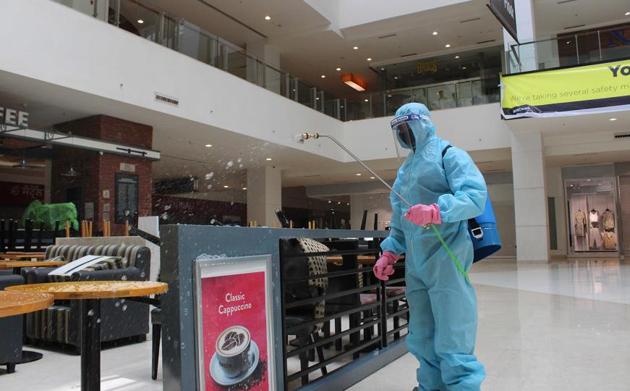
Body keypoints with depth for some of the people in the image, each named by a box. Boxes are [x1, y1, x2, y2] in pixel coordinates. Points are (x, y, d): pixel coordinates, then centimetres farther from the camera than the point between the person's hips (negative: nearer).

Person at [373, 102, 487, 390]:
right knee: (422, 342, 12)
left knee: (451, 343, -8)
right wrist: (389, 252, 16)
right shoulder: (405, 169, 23)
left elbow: (475, 196, -16)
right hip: (414, 264, 8)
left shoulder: (448, 155, -1)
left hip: (445, 259, -8)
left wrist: (436, 210, -30)